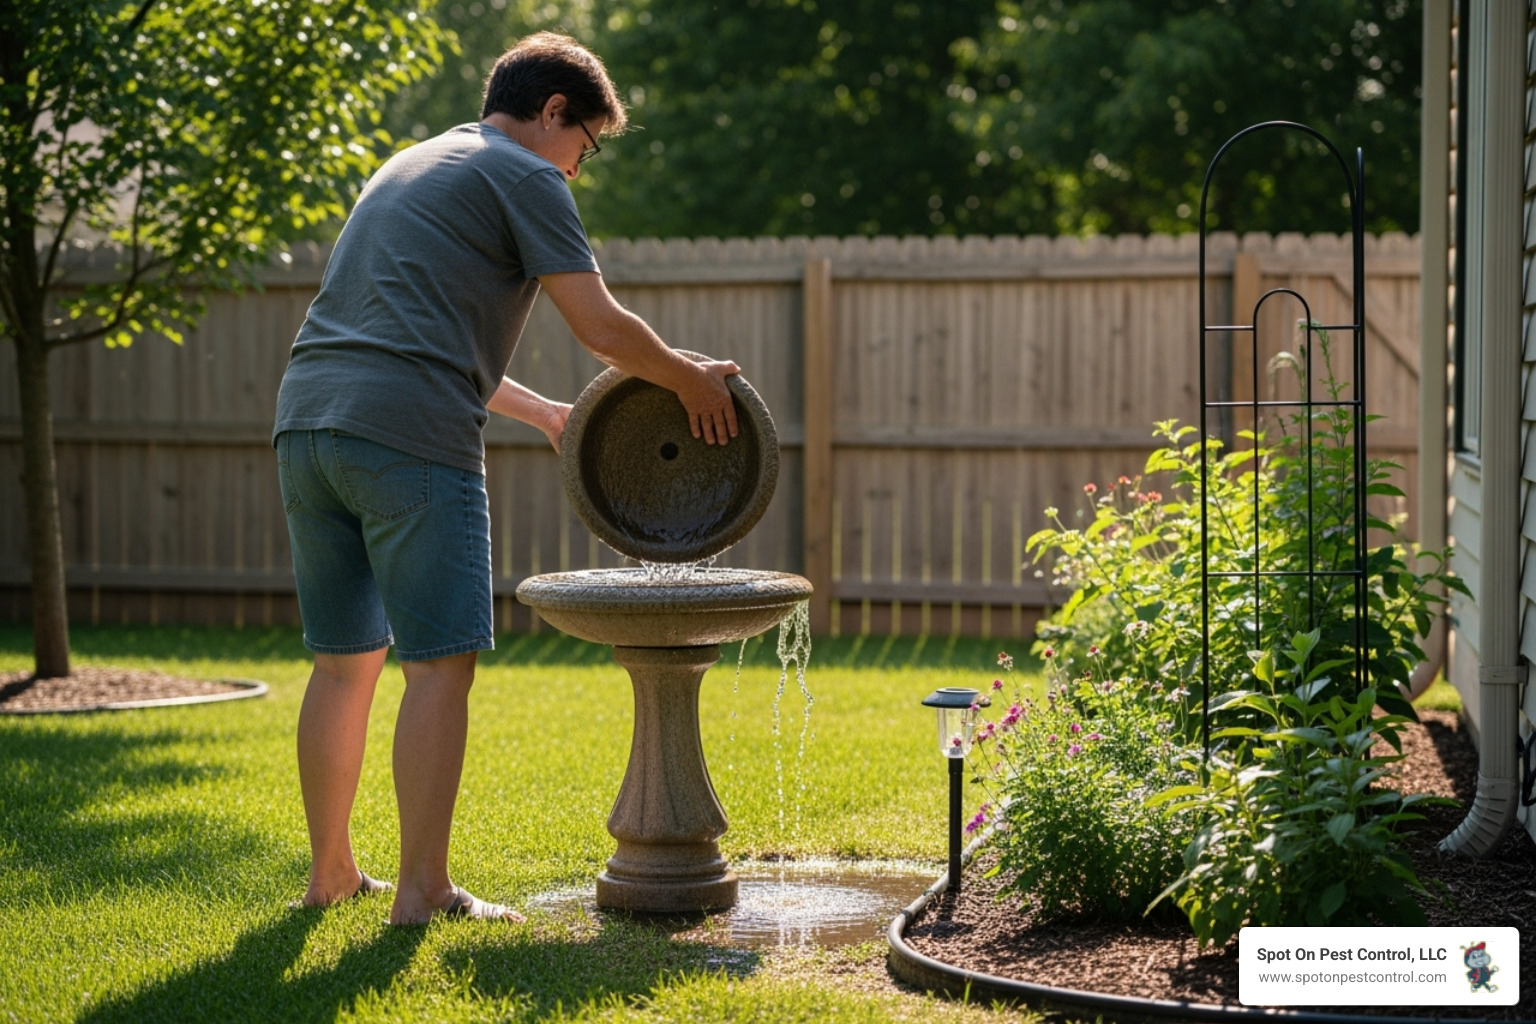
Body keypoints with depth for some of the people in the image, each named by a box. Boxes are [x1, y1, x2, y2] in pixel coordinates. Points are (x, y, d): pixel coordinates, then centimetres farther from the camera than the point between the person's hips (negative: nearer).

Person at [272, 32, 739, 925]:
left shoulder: (416, 166, 29)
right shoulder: (521, 175, 3)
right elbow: (600, 325, -3)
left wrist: (543, 412, 39)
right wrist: (692, 380, 13)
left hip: (310, 417, 8)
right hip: (409, 433, -8)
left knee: (345, 659, 15)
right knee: (441, 665, -3)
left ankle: (331, 872, 22)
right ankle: (423, 888, -3)